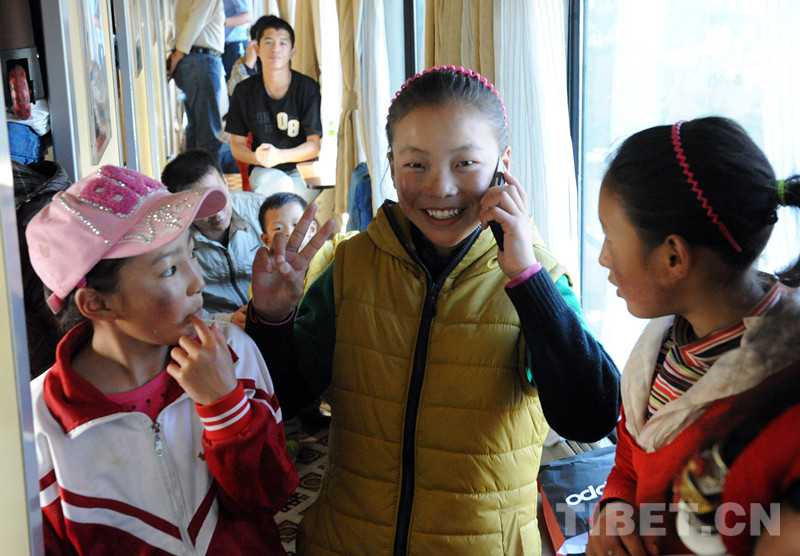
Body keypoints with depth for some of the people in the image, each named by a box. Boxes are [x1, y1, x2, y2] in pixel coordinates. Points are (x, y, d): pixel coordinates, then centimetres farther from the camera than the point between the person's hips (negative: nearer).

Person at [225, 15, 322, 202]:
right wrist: (257, 157, -19)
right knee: (280, 184, -35)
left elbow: (314, 145, -8)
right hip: (264, 171, 0)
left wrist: (279, 155, -28)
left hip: (303, 170, 0)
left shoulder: (308, 88, -5)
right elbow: (236, 144, 6)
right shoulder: (244, 91, 1)